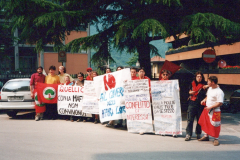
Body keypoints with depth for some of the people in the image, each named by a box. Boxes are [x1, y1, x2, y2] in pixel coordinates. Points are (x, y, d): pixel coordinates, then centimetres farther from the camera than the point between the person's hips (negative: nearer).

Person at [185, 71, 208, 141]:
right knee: (190, 119, -5)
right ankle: (188, 134, -5)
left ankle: (198, 134, 20)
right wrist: (190, 92, 0)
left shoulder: (204, 84, 4)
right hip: (192, 103, 1)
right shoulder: (192, 83, 11)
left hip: (200, 104, -1)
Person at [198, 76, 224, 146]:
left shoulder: (219, 92, -21)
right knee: (205, 123, 18)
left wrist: (211, 107, -24)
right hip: (207, 109, 9)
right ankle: (206, 136, 33)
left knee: (215, 125, -1)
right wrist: (204, 100, 4)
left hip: (214, 111, -9)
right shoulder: (210, 88, 6)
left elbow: (220, 103, -23)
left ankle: (216, 139, 13)